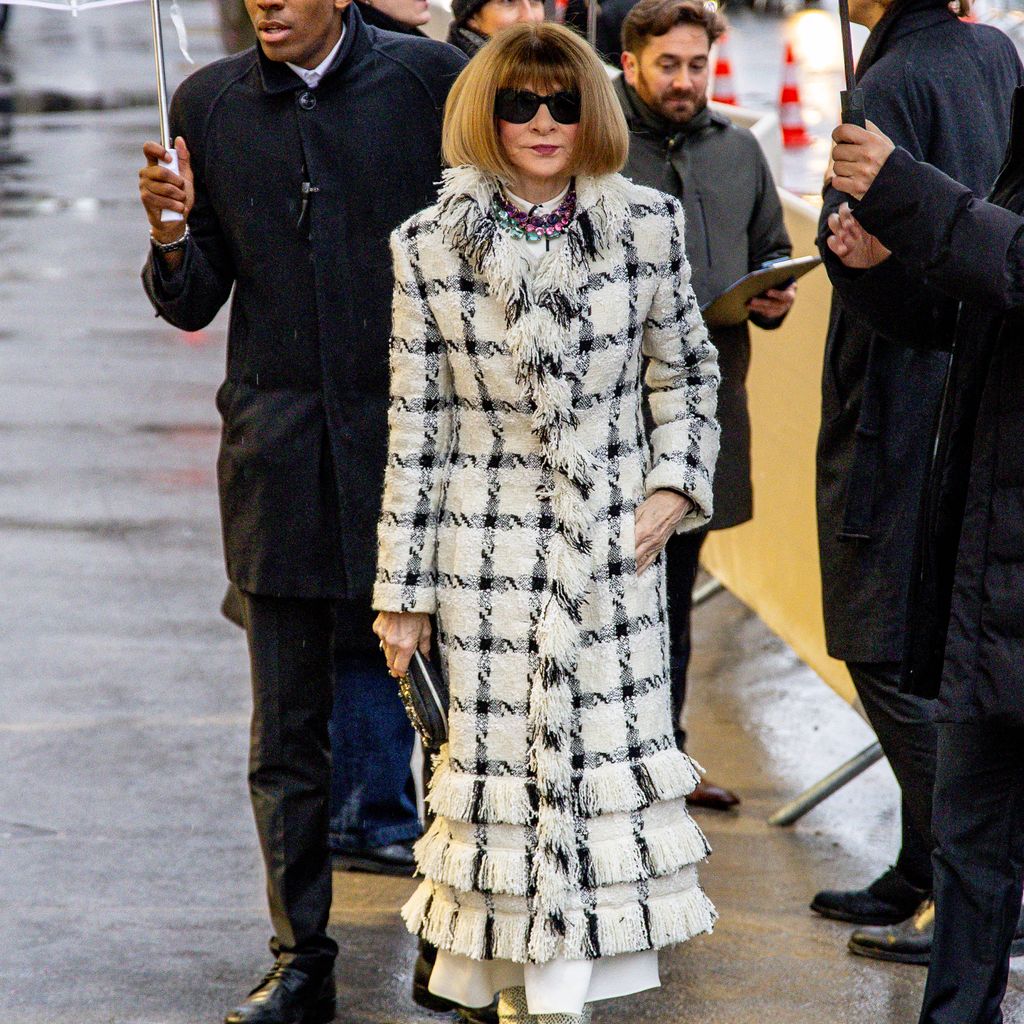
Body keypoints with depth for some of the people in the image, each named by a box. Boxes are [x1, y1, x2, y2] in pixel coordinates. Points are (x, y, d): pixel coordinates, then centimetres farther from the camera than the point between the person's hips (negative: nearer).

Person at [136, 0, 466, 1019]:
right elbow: (193, 303, 10)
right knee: (286, 733, 7)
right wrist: (170, 233, -10)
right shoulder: (208, 104, 6)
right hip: (276, 451, 2)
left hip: (410, 437, -2)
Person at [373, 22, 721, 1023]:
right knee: (498, 756, 2)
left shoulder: (647, 227, 0)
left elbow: (686, 373, 14)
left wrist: (674, 489, -1)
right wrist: (401, 591, 0)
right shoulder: (430, 247, -3)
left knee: (608, 759, 1)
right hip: (485, 555, -1)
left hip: (614, 547, 1)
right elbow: (416, 425, 0)